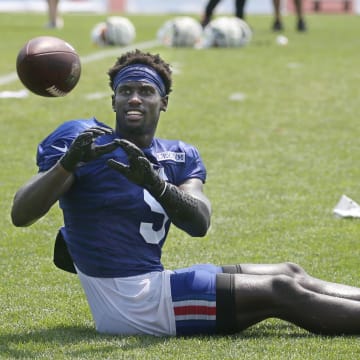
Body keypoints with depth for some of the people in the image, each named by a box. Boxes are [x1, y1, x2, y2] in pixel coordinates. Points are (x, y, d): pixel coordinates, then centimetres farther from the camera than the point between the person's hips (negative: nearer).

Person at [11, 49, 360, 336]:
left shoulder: (179, 157, 11)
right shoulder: (80, 139, -6)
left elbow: (199, 224, -10)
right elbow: (20, 214, -16)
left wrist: (156, 184, -30)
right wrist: (68, 162, -32)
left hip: (151, 284, 7)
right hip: (132, 303, -7)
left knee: (291, 275, 10)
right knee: (278, 292, -11)